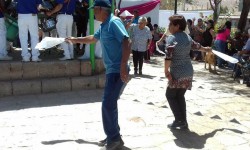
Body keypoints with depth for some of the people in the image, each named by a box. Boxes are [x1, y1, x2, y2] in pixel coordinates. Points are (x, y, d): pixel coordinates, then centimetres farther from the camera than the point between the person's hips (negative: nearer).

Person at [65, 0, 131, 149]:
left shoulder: (114, 22, -14)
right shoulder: (104, 26, 16)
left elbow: (127, 42, -24)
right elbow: (93, 38, 36)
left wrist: (123, 66, -30)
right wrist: (76, 40, 43)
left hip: (117, 70, -10)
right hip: (111, 70, 10)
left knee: (108, 105, -9)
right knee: (110, 104, 14)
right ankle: (114, 135, 25)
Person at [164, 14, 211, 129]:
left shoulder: (171, 38, -13)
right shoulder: (187, 37, 10)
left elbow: (168, 56, -23)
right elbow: (196, 45, 28)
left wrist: (166, 70, -15)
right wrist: (206, 49, 47)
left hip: (177, 73, -7)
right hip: (188, 72, 7)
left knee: (170, 95, 7)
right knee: (180, 96, 16)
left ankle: (179, 120, 2)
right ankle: (183, 121, 18)